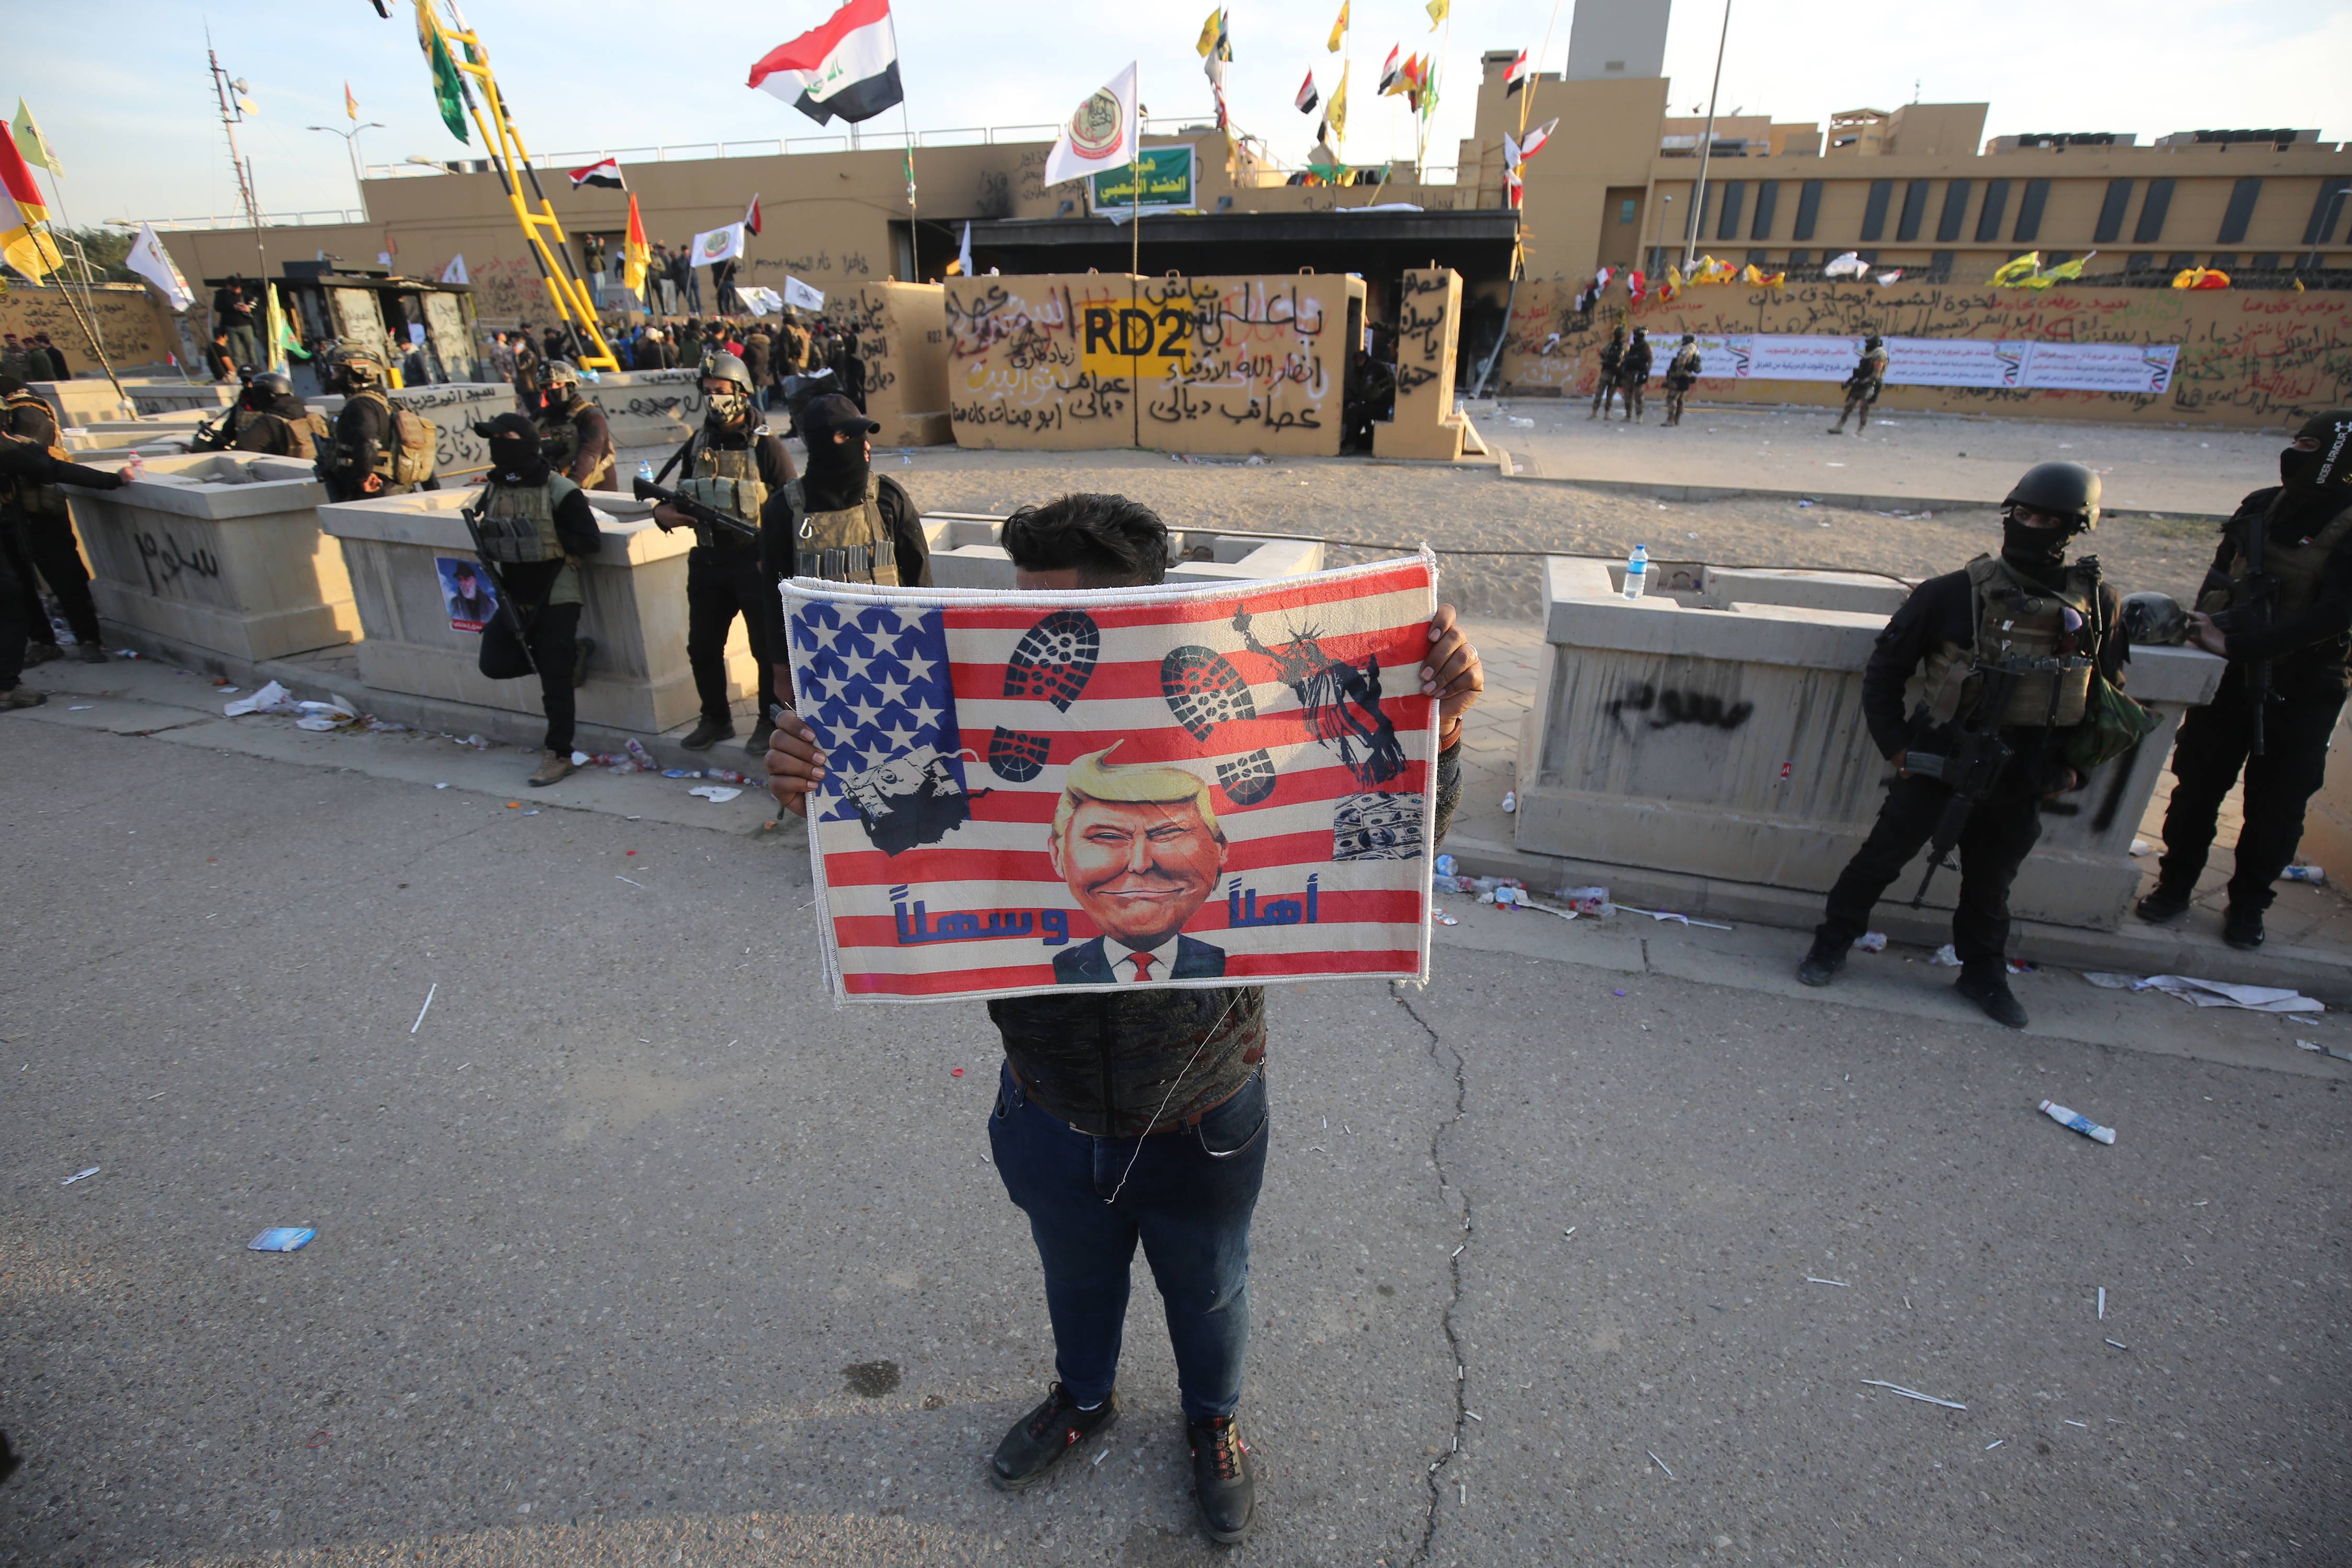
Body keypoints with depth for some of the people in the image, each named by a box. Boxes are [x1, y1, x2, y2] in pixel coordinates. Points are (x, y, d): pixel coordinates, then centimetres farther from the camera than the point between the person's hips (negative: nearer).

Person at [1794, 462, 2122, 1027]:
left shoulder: (2099, 606, -1)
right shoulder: (1955, 594, -10)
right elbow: (1885, 670, -2)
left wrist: (2075, 768, 4)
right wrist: (1895, 744, -6)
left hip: (2023, 783, 3)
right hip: (1939, 764, -2)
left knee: (1991, 882, 17)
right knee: (1881, 858, 6)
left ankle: (1984, 974, 36)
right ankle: (1832, 945, 24)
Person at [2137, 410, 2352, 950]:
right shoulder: (2261, 507, 0)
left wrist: (2237, 644, -28)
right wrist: (2208, 623, -6)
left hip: (2301, 689, -3)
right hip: (2231, 675, 4)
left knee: (2276, 804, 6)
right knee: (2197, 783, 8)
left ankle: (2248, 904, 21)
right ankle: (2175, 885, 22)